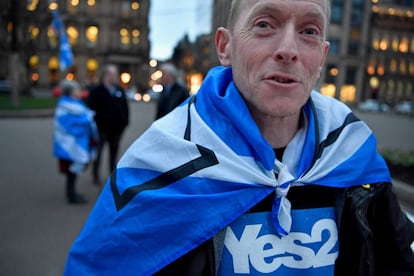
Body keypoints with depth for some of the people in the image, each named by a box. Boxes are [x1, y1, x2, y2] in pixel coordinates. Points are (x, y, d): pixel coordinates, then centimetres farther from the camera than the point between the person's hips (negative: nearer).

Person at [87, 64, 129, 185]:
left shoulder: (120, 91, 6)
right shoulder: (96, 91, -9)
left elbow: (125, 108, 9)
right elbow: (91, 110, -12)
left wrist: (124, 122, 1)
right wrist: (97, 125, -15)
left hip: (116, 129, 4)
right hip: (102, 129, -4)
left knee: (114, 153, 15)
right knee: (98, 153, 10)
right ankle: (96, 175, 24)